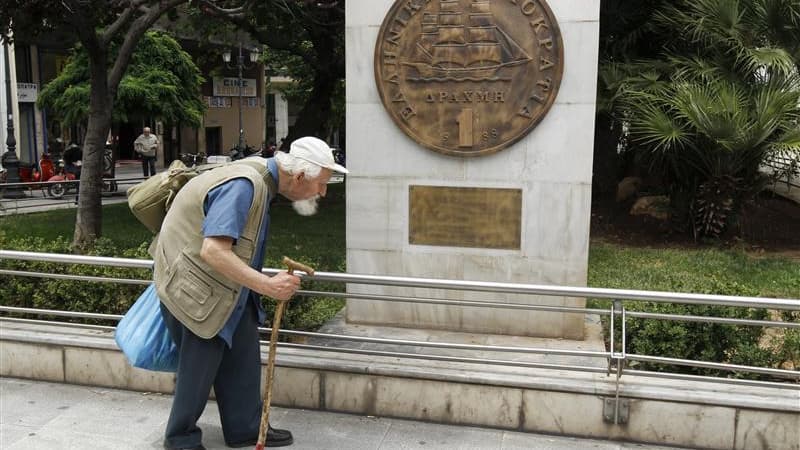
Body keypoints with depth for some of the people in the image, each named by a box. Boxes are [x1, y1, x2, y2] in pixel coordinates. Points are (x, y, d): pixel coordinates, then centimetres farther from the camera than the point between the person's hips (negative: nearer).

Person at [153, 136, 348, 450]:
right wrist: (268, 285, -35)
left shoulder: (262, 176, 0)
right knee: (200, 365, 3)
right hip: (196, 286, -9)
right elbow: (214, 251, -37)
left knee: (243, 355, 11)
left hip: (226, 284, 9)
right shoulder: (243, 185, -30)